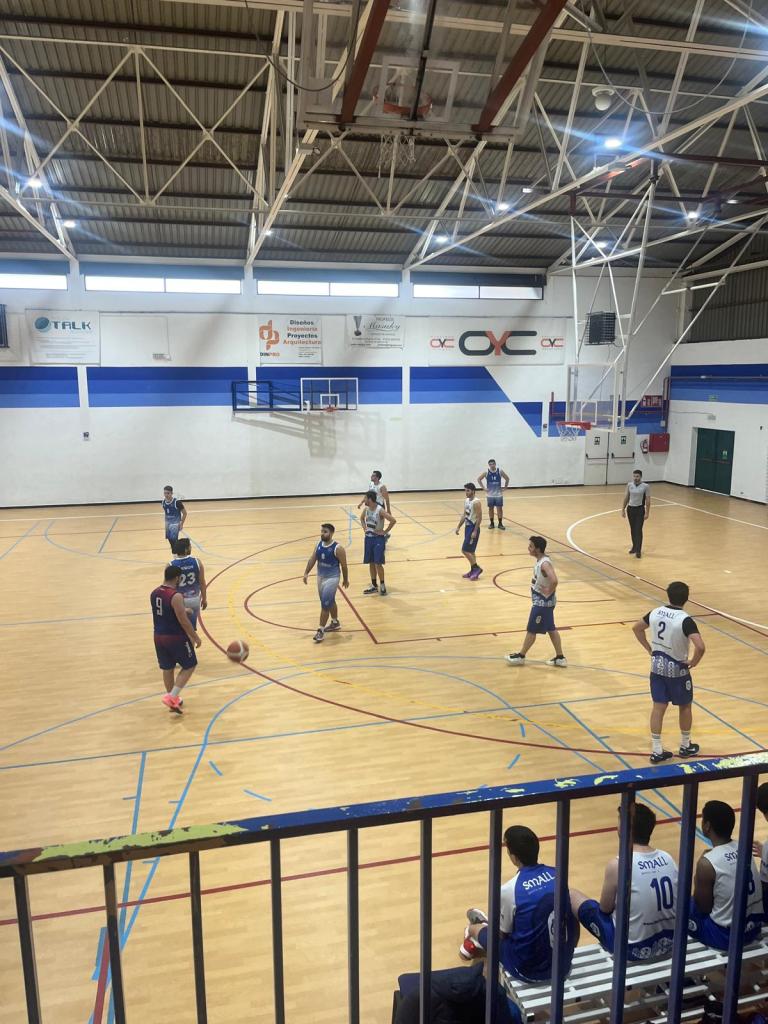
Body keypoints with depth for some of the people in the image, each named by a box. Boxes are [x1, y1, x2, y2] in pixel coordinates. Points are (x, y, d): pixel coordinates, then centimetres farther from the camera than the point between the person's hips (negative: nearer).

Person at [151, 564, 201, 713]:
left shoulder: (154, 593, 2)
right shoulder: (176, 596, -23)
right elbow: (183, 621, -20)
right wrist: (195, 637, -8)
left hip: (159, 636, 7)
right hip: (176, 637, -7)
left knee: (167, 668, 18)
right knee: (189, 666, 9)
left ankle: (172, 699, 30)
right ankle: (171, 697, 1)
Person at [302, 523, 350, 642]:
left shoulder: (337, 548, -18)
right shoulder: (318, 544, -1)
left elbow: (343, 565, -9)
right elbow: (312, 559, 5)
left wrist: (346, 579, -2)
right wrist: (306, 573, -4)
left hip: (332, 578, -7)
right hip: (320, 576, 7)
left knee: (325, 604, -9)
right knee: (330, 601, 21)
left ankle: (321, 630, -2)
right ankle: (335, 623, 39)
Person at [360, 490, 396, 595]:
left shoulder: (380, 510, -19)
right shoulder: (366, 509, 3)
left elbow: (393, 520, -24)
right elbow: (362, 518, 24)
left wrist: (385, 531, -18)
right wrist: (364, 527, 9)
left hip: (378, 539, -7)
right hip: (368, 538, 7)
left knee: (378, 563, -8)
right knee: (371, 563, 11)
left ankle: (382, 585, 8)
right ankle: (374, 585, 22)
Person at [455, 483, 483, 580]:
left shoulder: (476, 502, -19)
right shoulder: (466, 500, 8)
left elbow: (479, 518, -20)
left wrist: (475, 531, -23)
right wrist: (458, 527, 13)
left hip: (473, 528, -9)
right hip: (467, 527, 9)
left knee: (465, 550, -9)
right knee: (470, 551, 13)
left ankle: (477, 568, 2)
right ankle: (473, 571, 21)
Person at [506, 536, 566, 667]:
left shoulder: (545, 563, -25)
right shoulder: (540, 560, 4)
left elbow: (554, 580, -39)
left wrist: (549, 592, -25)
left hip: (542, 603, -10)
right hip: (541, 601, 10)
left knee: (531, 630, 5)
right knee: (551, 629, 16)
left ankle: (521, 656, 18)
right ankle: (560, 658, 23)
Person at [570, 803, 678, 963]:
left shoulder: (617, 865, -20)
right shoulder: (668, 858, -5)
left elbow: (605, 909, -5)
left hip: (633, 949, -5)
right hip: (669, 943, 6)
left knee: (571, 896, 10)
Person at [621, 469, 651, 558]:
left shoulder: (645, 486, -9)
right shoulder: (629, 485, 2)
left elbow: (648, 500, -7)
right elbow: (626, 498, 9)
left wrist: (647, 513, -11)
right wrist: (623, 509, 7)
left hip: (640, 509, -4)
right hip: (630, 508, 4)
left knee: (638, 530, -7)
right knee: (632, 529, 13)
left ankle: (638, 550, -4)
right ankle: (634, 546, 27)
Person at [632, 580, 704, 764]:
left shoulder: (655, 612, -5)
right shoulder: (685, 620, -23)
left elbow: (636, 628, 10)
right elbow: (700, 647, -33)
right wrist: (693, 662, -15)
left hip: (657, 666, 5)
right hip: (677, 669, -4)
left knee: (658, 707, 10)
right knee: (685, 706, 18)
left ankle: (656, 751, 14)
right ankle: (685, 746, 34)